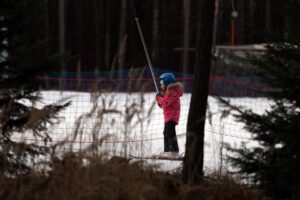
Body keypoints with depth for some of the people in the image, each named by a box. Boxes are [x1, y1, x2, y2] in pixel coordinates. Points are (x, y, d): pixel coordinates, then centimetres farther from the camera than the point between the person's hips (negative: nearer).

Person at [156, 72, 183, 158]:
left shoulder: (171, 92, -16)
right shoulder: (168, 91, 19)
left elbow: (166, 102, -26)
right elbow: (163, 104, 22)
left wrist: (159, 98, -11)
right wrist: (160, 98, 4)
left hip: (171, 116, -11)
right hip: (168, 116, 11)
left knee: (170, 133, -14)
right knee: (166, 133, 16)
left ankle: (174, 151, -15)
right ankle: (167, 150, 23)